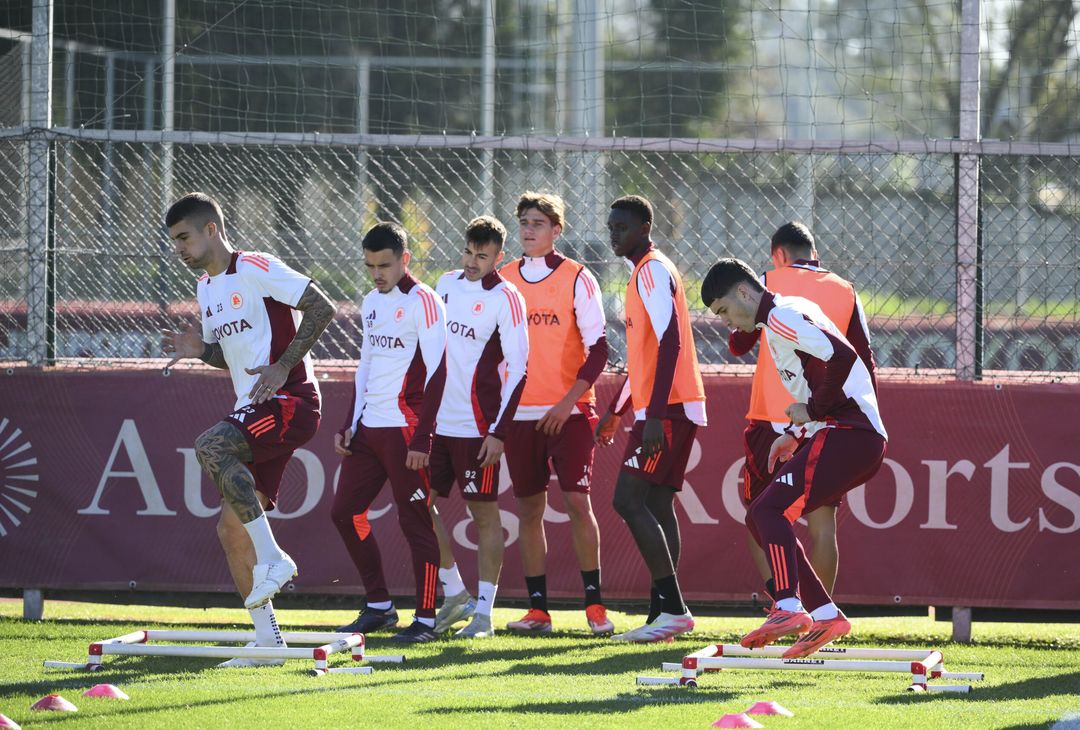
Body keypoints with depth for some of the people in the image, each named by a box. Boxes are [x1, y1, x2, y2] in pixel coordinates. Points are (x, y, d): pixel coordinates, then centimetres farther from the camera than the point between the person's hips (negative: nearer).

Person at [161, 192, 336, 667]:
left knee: (210, 445, -33)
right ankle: (267, 639, 7)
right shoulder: (206, 288, 19)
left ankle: (272, 558, -26)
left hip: (289, 401, -9)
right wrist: (199, 350, 8)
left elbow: (321, 307, -13)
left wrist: (283, 366, -19)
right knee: (230, 527, 2)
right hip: (251, 412, 9)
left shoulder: (255, 269, -8)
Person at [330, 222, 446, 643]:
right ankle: (379, 607, 17)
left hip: (404, 428, -9)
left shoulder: (422, 302, -10)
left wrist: (421, 438, -18)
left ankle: (425, 619, 0)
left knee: (414, 521, -5)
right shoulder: (372, 303, 16)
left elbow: (437, 372, -14)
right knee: (345, 512, 8)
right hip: (368, 429, 9)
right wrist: (348, 425, 15)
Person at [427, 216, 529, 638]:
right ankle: (454, 594, 20)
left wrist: (499, 432, -16)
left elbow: (517, 370, -11)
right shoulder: (447, 284, 11)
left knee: (484, 513, -3)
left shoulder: (505, 298, -9)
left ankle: (484, 611, 1)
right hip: (437, 420, 7)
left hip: (477, 425, -7)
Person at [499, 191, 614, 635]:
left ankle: (594, 603, -3)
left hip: (569, 412, -4)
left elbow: (597, 349, -5)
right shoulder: (504, 281, 9)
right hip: (520, 412, 4)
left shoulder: (576, 279, -3)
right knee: (528, 509, 3)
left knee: (576, 502, -9)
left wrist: (568, 402, -14)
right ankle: (537, 609, 7)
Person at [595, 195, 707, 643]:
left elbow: (670, 344, -21)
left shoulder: (653, 271, -11)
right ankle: (663, 614, 8)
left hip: (667, 410, -10)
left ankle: (673, 608, -16)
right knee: (657, 506, 8)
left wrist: (654, 416, -27)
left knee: (629, 501, -14)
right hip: (660, 409, 10)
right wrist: (617, 411, 30)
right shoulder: (643, 273, 20)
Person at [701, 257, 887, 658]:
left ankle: (789, 608, -34)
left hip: (846, 435, -11)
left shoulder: (782, 316, -9)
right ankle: (825, 615, 10)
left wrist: (812, 411, -13)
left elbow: (841, 356, -24)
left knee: (770, 510, -20)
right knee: (761, 518, 12)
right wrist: (795, 434, 18)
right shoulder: (782, 318, 23)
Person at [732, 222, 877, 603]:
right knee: (822, 523, 5)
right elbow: (865, 362, 7)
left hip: (772, 418, -2)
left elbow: (738, 344, 8)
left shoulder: (770, 283, 1)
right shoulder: (845, 292, 9)